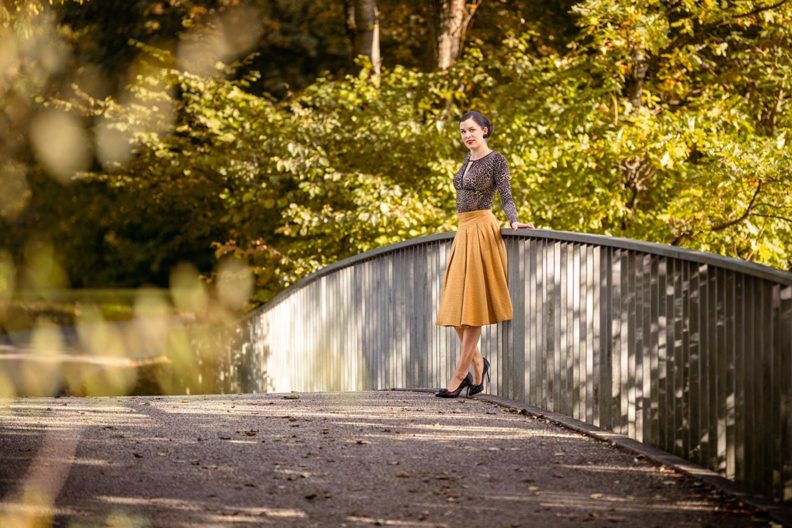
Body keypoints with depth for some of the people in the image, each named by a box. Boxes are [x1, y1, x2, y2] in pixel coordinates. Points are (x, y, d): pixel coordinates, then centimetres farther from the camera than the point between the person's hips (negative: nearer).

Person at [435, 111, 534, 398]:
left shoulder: (496, 160, -6)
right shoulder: (468, 159, 16)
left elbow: (506, 197, -11)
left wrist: (514, 222, -28)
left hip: (482, 230, -8)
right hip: (464, 231, 8)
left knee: (471, 301, -8)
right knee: (455, 302, 4)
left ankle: (460, 374, -8)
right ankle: (477, 362, 15)